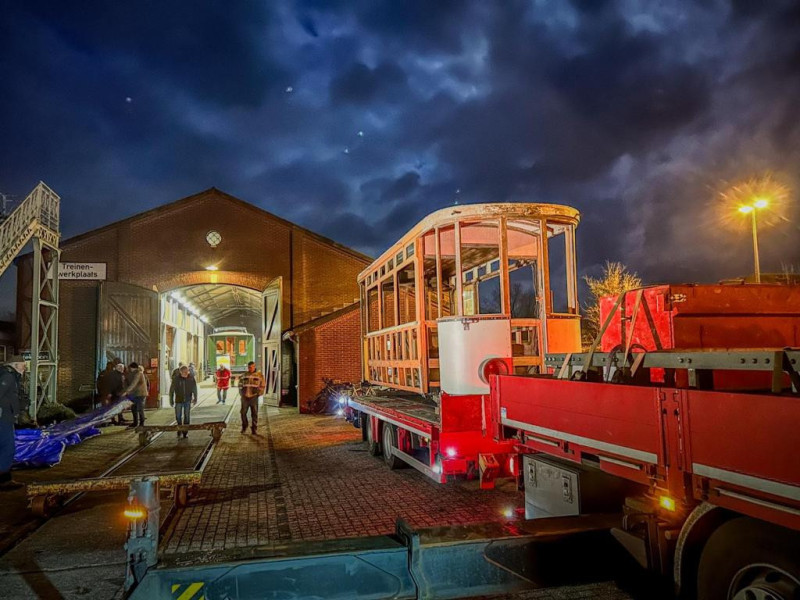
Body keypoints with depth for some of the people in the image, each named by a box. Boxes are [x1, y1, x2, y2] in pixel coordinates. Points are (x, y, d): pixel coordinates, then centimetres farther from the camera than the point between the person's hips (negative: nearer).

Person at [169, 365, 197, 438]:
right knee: (178, 416, 8)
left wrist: (195, 398, 0)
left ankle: (185, 432, 15)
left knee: (186, 417, 3)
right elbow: (171, 390, -3)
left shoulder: (191, 378, -8)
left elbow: (194, 389, 1)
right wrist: (171, 400, -1)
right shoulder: (176, 379, -10)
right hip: (178, 400, 0)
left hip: (187, 400, 0)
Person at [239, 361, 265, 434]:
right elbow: (240, 385, 18)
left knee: (254, 414, 0)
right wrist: (241, 393, 9)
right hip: (245, 397, 2)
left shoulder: (259, 375, 0)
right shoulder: (244, 375, 8)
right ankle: (244, 427, 24)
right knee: (243, 413, 4)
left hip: (254, 397, -2)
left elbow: (263, 385, 4)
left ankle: (254, 429, 9)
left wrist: (258, 393, -4)